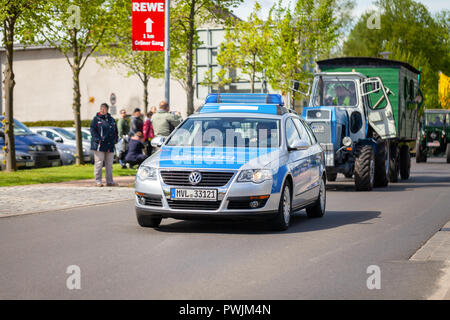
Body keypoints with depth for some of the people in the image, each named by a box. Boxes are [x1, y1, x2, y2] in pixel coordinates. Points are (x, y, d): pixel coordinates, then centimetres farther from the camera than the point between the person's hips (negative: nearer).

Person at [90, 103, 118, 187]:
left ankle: (109, 181, 14)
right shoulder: (96, 119, 0)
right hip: (99, 145, -5)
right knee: (99, 163, -5)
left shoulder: (111, 119, 15)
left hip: (110, 145, 5)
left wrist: (115, 139, 6)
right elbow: (93, 130, -7)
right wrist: (98, 140, -17)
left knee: (109, 164, 9)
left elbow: (115, 131, 21)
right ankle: (98, 181, 0)